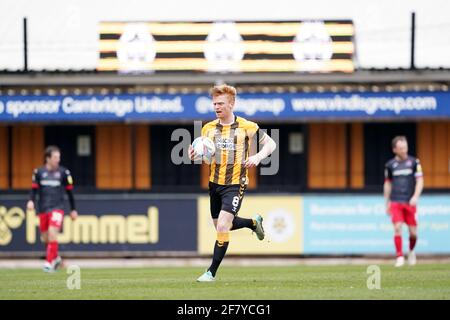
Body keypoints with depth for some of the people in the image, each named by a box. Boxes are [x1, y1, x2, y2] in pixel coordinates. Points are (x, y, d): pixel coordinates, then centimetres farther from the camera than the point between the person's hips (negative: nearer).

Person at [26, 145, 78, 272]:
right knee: (45, 238, 8)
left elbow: (69, 192, 9)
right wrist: (31, 201, -11)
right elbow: (34, 189, 9)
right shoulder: (39, 172, 4)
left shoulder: (63, 172, 1)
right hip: (43, 209, 3)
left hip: (57, 208, -3)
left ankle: (49, 262, -15)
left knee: (52, 233, -20)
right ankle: (56, 257, 34)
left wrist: (73, 209, 12)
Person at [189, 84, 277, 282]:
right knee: (221, 226, 16)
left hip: (235, 184, -6)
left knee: (222, 226, -17)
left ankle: (212, 272, -8)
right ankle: (254, 223, 45)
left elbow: (270, 144, 1)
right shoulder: (208, 128, 4)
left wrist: (258, 157, -18)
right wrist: (194, 155, -10)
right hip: (215, 182, 6)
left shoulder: (246, 127, -8)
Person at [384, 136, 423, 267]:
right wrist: (387, 203, 16)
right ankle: (400, 257, -9)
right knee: (397, 228, -14)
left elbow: (420, 181, -1)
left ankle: (411, 251, 30)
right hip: (395, 202, 0)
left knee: (413, 232, 1)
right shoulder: (390, 165, 6)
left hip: (410, 202, 0)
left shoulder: (414, 162, 1)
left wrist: (415, 196, -16)